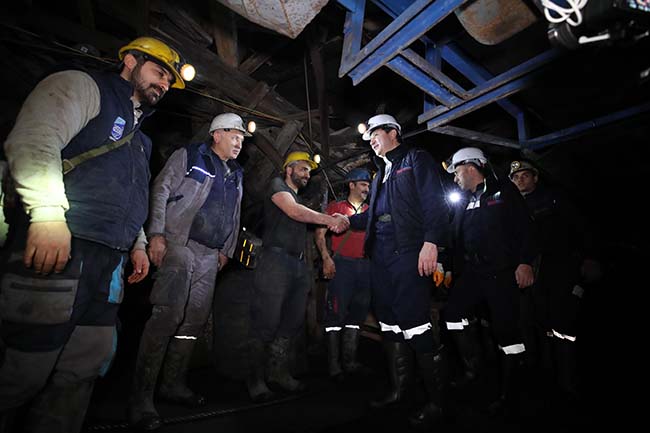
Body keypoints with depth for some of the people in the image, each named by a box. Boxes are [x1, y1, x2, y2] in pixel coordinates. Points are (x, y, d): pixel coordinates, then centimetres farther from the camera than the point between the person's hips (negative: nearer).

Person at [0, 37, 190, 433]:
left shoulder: (139, 135, 27)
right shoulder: (83, 86, 4)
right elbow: (33, 140, -13)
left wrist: (137, 244, 22)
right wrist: (48, 214, -24)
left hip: (108, 262, 8)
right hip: (58, 247, -8)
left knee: (83, 372, 12)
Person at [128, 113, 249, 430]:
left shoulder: (236, 175, 22)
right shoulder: (189, 156, 4)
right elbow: (161, 190, -4)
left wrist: (226, 250, 16)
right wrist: (157, 234, -14)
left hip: (210, 255, 7)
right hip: (180, 245, -6)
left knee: (195, 319, 7)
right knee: (168, 315, -14)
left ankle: (173, 384, 22)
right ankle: (141, 396, -1)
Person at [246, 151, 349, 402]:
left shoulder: (300, 199, 28)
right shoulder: (277, 185, 4)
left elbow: (301, 228, 19)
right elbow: (293, 211, -14)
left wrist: (333, 221, 3)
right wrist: (329, 219, -16)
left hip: (299, 264, 8)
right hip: (276, 260, -8)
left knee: (292, 322, 8)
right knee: (267, 322, -6)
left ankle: (278, 372, 20)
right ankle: (255, 378, 7)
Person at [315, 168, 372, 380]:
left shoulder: (369, 211, 18)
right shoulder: (335, 207, 7)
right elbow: (320, 232, 0)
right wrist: (326, 258, -12)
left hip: (365, 265, 5)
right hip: (342, 263, -5)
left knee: (358, 312, 9)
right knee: (336, 311, -6)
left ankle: (349, 360, 20)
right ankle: (333, 363, 4)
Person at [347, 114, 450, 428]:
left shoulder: (416, 160, 4)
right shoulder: (380, 173, 26)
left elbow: (434, 202, -9)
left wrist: (431, 241, -20)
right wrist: (348, 220, 14)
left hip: (409, 253, -8)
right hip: (380, 255, 8)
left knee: (415, 326, -9)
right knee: (389, 324, 12)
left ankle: (436, 401, 8)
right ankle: (398, 390, 27)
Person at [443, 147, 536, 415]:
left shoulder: (504, 191, 2)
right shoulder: (464, 203, 18)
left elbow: (524, 227, -6)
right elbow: (456, 238, 18)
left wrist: (525, 262, -14)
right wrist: (455, 269, 13)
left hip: (502, 272, -5)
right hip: (472, 272, 6)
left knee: (506, 329, -2)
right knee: (453, 312, -8)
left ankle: (508, 393, 12)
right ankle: (473, 371, 11)